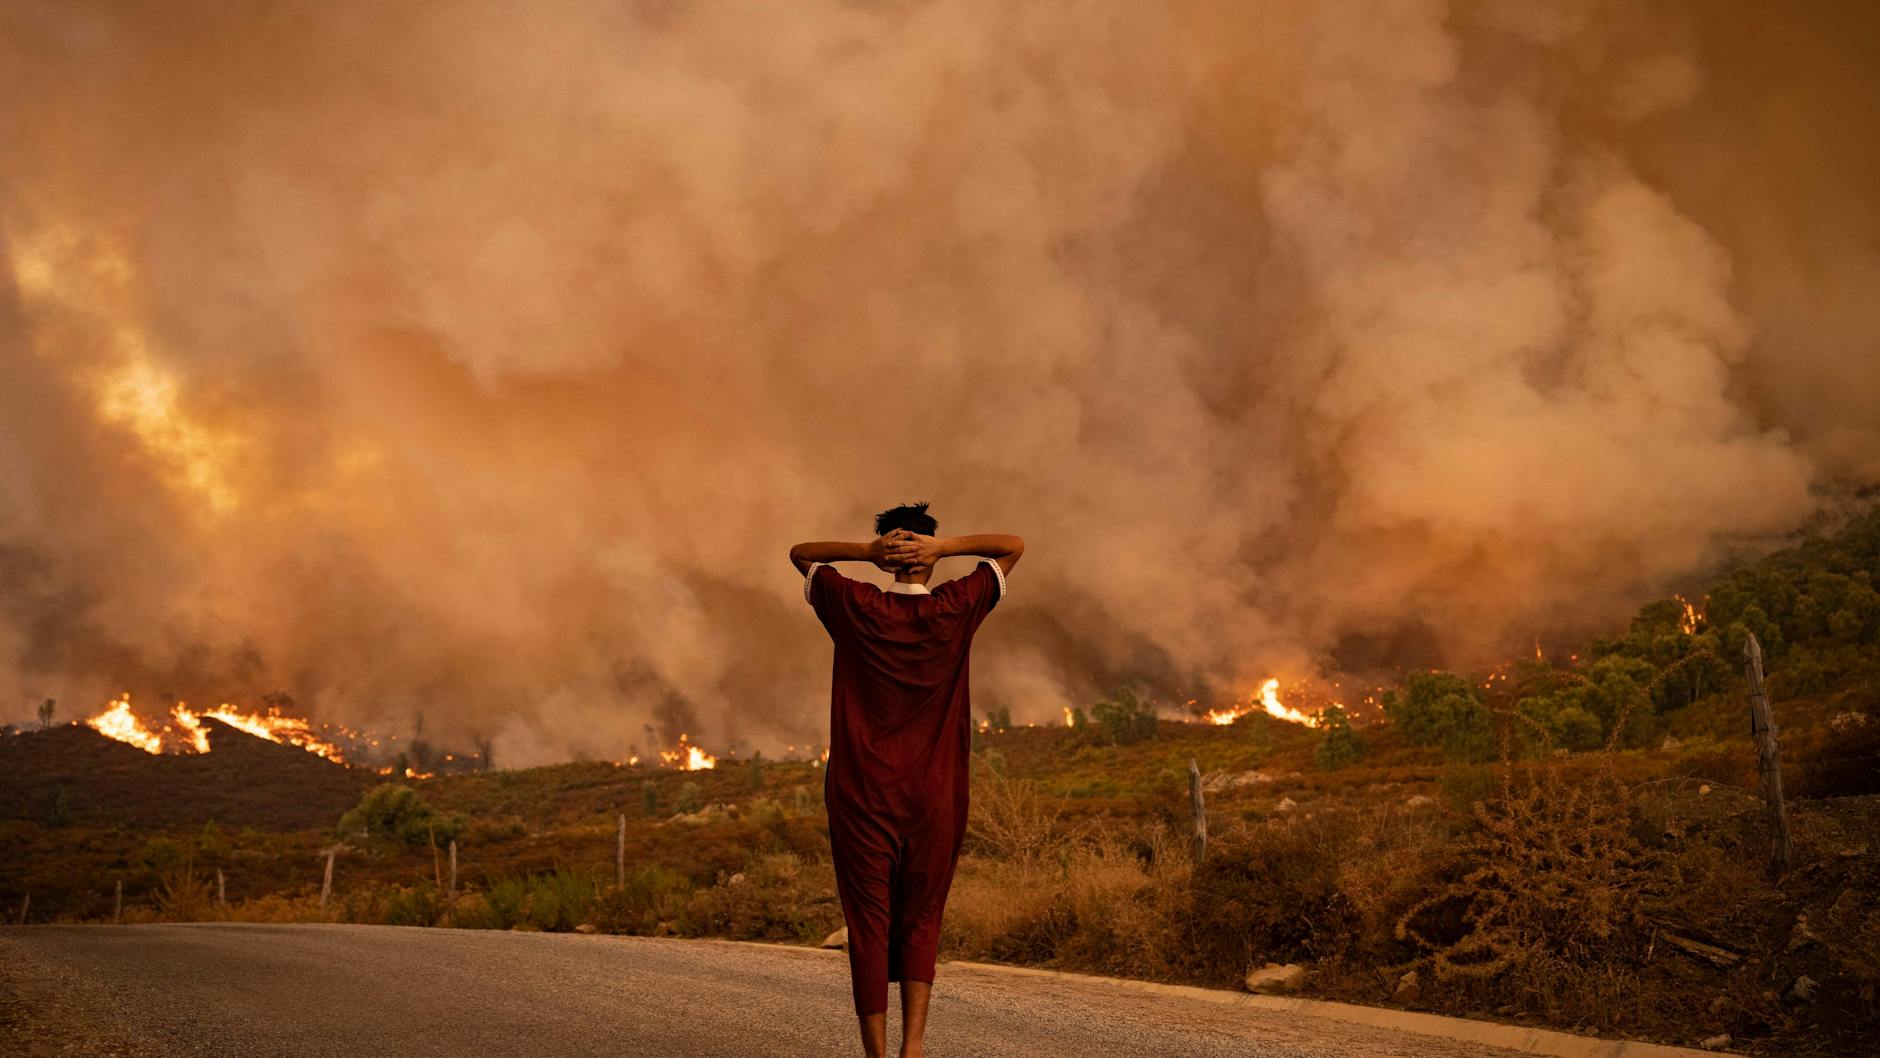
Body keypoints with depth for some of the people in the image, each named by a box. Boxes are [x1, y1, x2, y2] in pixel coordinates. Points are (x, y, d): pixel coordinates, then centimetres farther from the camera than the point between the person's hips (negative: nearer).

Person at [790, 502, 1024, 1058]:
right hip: (936, 797, 1)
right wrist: (945, 546, -5)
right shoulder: (955, 609, -3)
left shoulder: (855, 607, -3)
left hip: (861, 795, -1)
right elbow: (1013, 545, 10)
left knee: (869, 925, 4)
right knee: (921, 922, 11)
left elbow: (800, 553, 14)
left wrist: (866, 550, -3)